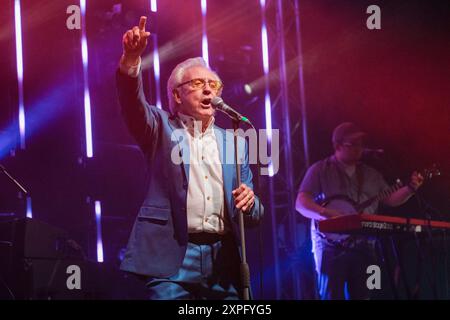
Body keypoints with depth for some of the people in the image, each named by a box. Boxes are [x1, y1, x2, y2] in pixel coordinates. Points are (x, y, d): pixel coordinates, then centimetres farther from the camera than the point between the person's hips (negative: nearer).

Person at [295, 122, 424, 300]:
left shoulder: (370, 174, 15)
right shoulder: (320, 170, -2)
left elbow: (390, 199, 17)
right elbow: (301, 204, -10)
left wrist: (410, 189, -1)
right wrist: (328, 214, -26)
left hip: (363, 247, 5)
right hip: (332, 247, -5)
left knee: (361, 296, 6)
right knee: (332, 296, -8)